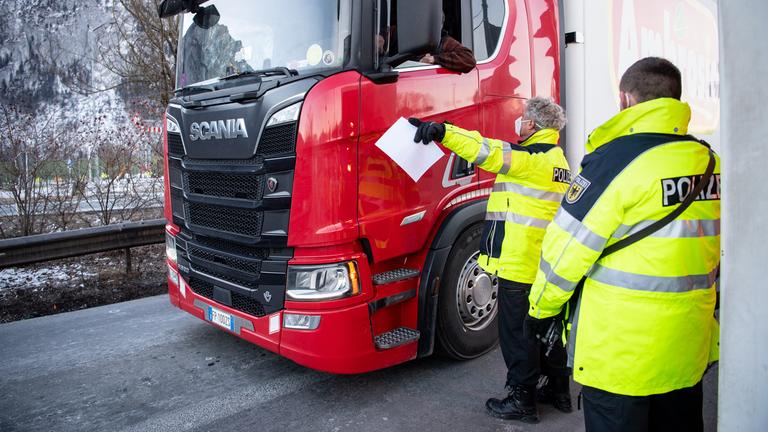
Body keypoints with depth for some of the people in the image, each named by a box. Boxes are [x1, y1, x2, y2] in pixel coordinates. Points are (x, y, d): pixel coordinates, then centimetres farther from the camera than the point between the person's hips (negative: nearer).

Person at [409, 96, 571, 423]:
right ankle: (559, 390, 33)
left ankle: (523, 400, 14)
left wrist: (443, 132, -32)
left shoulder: (532, 158, -16)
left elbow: (490, 152, -28)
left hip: (520, 265, -10)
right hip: (547, 265, 10)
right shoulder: (557, 160, 15)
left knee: (516, 332, 2)